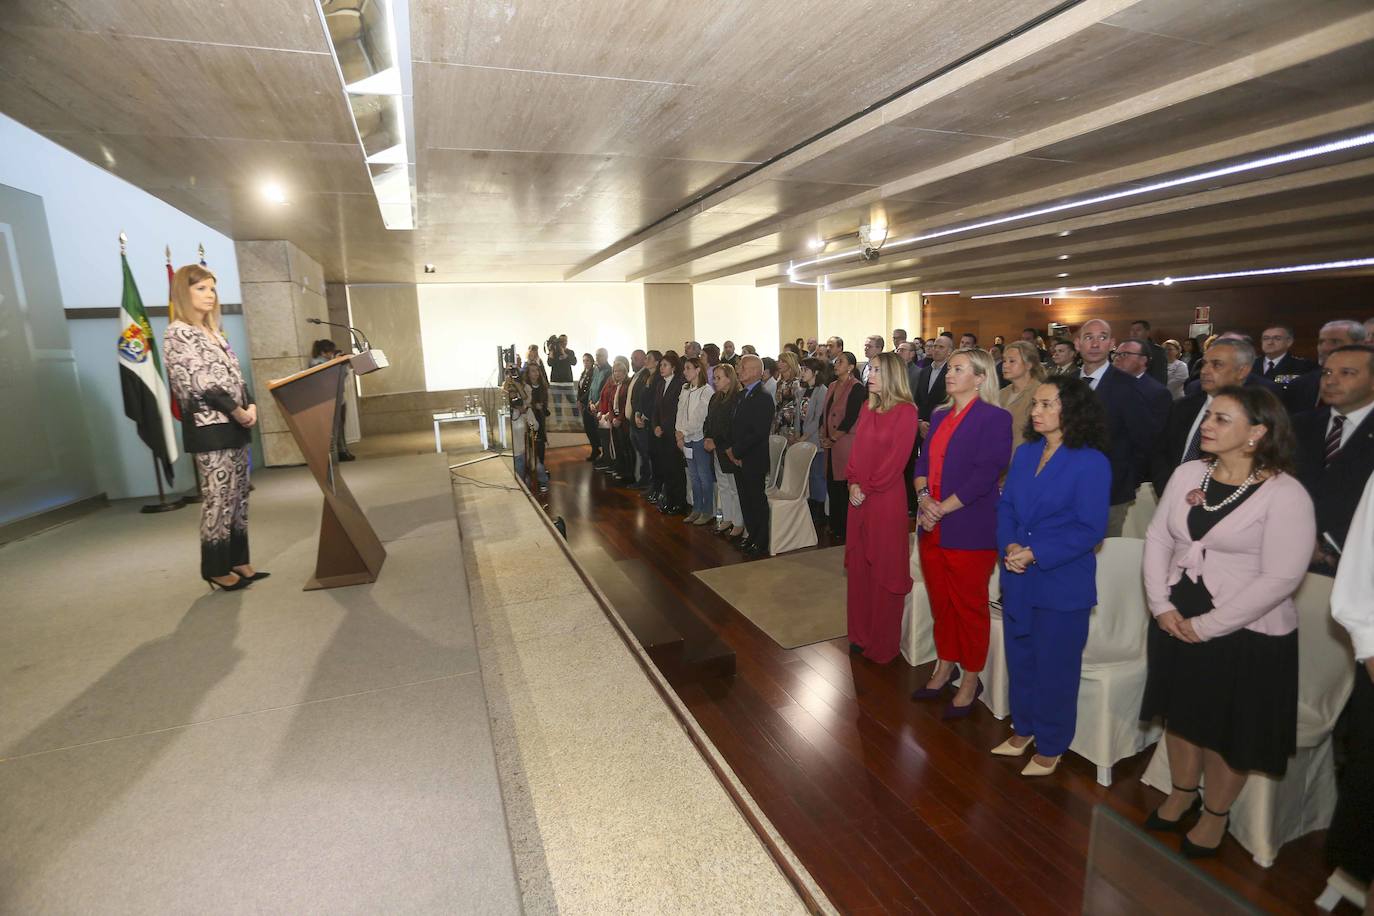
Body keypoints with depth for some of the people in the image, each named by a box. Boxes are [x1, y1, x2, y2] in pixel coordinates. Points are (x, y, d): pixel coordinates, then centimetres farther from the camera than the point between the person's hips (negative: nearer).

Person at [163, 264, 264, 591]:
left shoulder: (215, 330, 17)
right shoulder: (176, 333, -8)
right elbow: (200, 383, -16)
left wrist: (250, 406, -1)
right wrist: (239, 413, -14)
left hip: (234, 424, 8)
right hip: (209, 427, -8)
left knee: (238, 496, 10)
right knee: (219, 499, -4)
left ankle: (238, 561, 18)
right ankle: (216, 569, 6)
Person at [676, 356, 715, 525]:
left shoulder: (706, 391, -12)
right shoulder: (685, 390, 10)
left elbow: (702, 419, -14)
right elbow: (680, 414, 9)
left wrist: (684, 433, -10)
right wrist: (679, 433, -3)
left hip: (700, 438, -7)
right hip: (687, 439, 7)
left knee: (705, 476, 1)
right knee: (693, 476, 13)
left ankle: (708, 512, 11)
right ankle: (696, 509, 23)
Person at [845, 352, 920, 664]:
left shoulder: (905, 412, -10)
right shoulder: (867, 408, 10)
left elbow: (896, 458, -15)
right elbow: (857, 449, 11)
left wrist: (868, 489, -13)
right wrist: (853, 483, -3)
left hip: (886, 500, -7)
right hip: (859, 498, 7)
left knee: (884, 569, 5)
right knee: (858, 565, 13)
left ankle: (883, 644, 20)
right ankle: (861, 634, 29)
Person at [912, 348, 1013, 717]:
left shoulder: (994, 418, -8)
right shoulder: (940, 416, 13)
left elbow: (985, 474, -16)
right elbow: (923, 461, 10)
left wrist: (943, 508, -16)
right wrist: (924, 497, -8)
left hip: (970, 529, -6)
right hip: (932, 527, 6)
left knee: (969, 607, 7)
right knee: (940, 603, 15)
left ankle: (970, 680, 24)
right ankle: (945, 668, 33)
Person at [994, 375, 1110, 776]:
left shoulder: (1091, 463, -14)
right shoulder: (1025, 453, 5)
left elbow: (1090, 529, -16)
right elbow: (1006, 506, 7)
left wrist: (1036, 554, -20)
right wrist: (1009, 546, -10)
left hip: (1063, 584, -6)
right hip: (1018, 578, 6)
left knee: (1054, 667, 9)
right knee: (1020, 658, 19)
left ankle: (1050, 747, 30)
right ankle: (1022, 730, 39)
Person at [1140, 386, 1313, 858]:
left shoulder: (1285, 494, -15)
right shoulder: (1188, 474, 0)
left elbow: (1280, 579, -19)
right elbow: (1158, 538, 3)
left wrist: (1209, 626, -17)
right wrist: (1161, 604, -6)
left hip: (1246, 635, -4)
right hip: (1176, 623, 5)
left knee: (1228, 730, 13)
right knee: (1181, 714, 20)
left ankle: (1214, 815, 37)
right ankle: (1182, 793, 44)